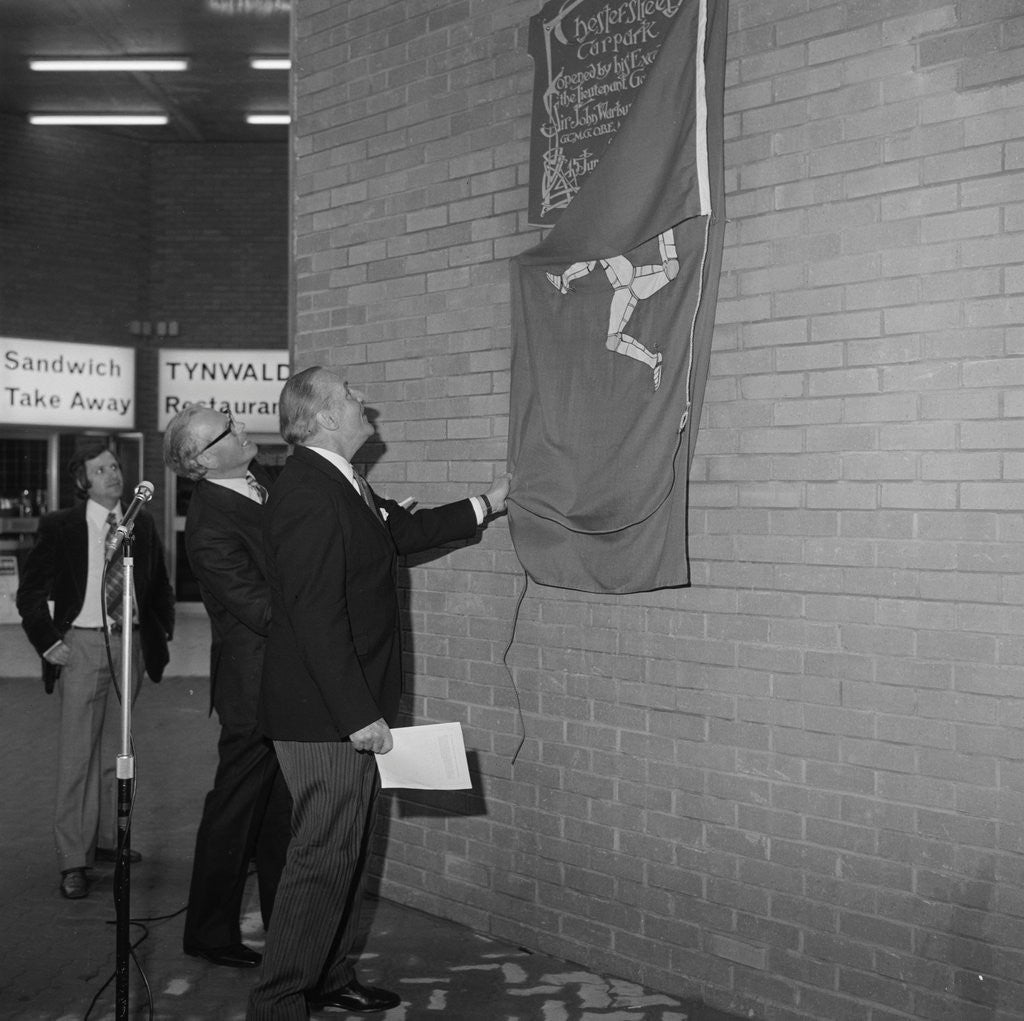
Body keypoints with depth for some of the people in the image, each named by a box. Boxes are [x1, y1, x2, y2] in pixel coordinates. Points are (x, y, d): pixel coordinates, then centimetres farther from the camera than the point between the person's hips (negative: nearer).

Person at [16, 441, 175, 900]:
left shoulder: (142, 525, 7)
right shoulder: (60, 527, -3)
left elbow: (159, 585, 18)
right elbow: (30, 593, 0)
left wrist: (161, 631, 9)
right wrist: (48, 641, -8)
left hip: (129, 642, 4)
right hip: (82, 643, -4)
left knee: (115, 748, 13)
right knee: (77, 751, -4)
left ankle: (106, 839, 26)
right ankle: (73, 859, 0)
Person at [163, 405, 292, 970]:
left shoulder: (257, 475, 2)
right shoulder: (210, 527, -24)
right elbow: (261, 611, -25)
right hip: (257, 688, -8)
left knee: (283, 806, 19)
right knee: (235, 809, 6)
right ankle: (210, 933, 23)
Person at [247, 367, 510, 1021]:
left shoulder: (343, 485, 12)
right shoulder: (308, 493, -20)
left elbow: (403, 530, 27)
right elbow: (316, 616, -25)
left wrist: (488, 504, 26)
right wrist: (359, 715, -24)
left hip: (351, 711, 10)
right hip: (326, 719, -10)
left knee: (350, 851, 19)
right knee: (325, 858, -4)